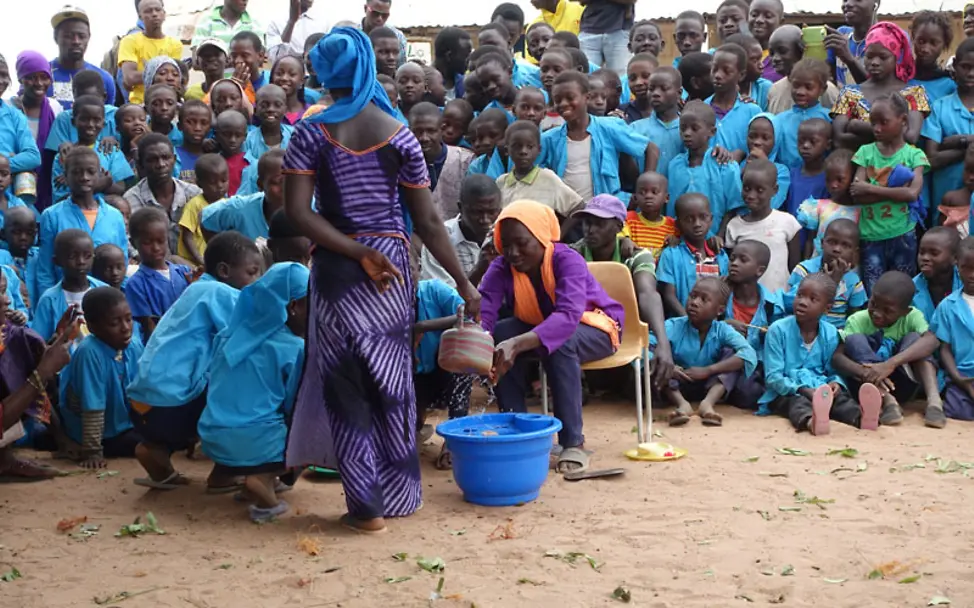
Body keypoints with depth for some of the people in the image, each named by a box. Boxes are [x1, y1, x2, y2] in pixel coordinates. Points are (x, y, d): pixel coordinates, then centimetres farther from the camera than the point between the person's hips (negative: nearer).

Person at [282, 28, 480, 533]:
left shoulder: (312, 132, -5)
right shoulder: (399, 134, -1)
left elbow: (297, 211, -14)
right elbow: (428, 221, -2)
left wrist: (356, 252, -12)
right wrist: (464, 283, 4)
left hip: (337, 268, -2)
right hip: (393, 265, 2)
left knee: (345, 386, 6)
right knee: (392, 381, 14)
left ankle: (366, 505, 6)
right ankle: (397, 494, 21)